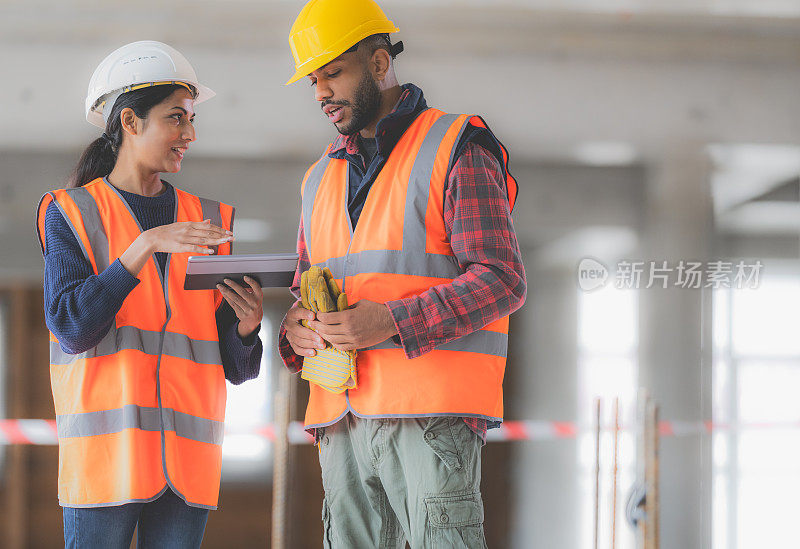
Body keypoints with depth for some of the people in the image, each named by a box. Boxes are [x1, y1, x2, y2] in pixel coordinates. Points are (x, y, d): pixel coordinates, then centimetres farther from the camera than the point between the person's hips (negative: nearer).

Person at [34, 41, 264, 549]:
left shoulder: (208, 221, 17)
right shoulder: (72, 212, 6)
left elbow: (237, 369, 13)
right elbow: (70, 326, -10)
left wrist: (247, 326, -9)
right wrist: (146, 246, -16)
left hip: (189, 451, 3)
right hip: (104, 448, -3)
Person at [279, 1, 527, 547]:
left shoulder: (456, 150, 1)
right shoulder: (322, 178, 22)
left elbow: (502, 280, -8)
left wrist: (392, 322, -18)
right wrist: (294, 328, 4)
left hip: (433, 413, -6)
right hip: (343, 419, 6)